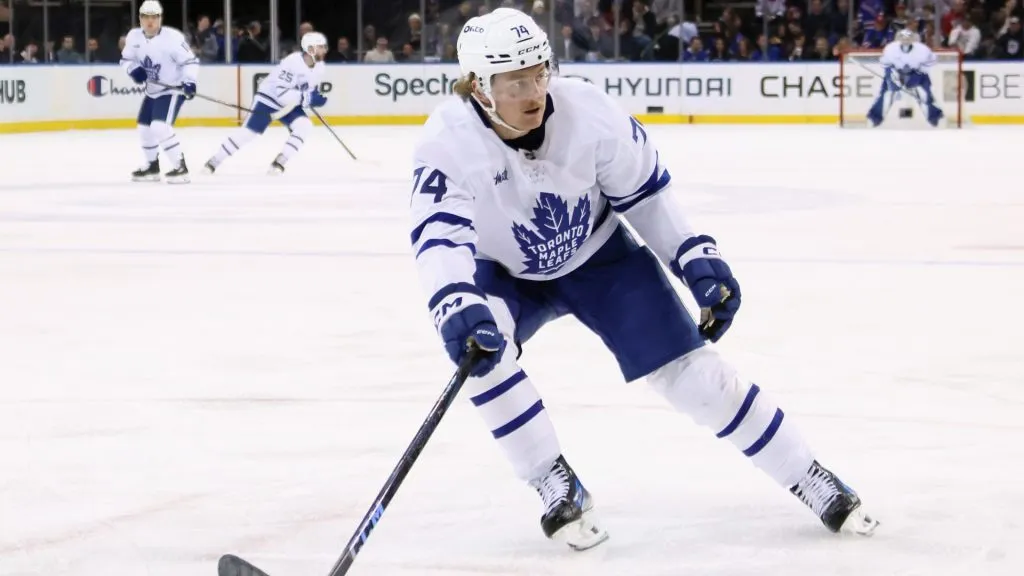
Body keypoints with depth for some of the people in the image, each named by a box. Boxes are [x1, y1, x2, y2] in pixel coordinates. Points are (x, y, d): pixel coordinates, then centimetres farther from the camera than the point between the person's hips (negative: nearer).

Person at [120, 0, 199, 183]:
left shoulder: (172, 37, -23)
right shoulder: (134, 36, -4)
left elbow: (189, 61, -19)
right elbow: (126, 59, 10)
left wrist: (189, 82, -33)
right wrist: (133, 70, -12)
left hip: (173, 89, -8)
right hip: (152, 91, 8)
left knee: (160, 127, -23)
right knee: (144, 128, 16)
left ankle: (180, 167, -17)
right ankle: (152, 167, 35)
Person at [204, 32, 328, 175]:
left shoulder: (319, 66, -6)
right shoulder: (293, 63, -32)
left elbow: (312, 91, 9)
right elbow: (280, 91, -35)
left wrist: (317, 98, -14)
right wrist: (306, 98, -39)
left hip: (289, 104, 7)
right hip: (268, 99, -7)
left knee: (304, 126, -16)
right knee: (249, 131, -9)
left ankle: (278, 163, -10)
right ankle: (212, 163, 1)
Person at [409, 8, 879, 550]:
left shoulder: (588, 111, -27)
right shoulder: (448, 142, -30)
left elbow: (645, 190, -11)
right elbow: (439, 235, -42)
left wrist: (696, 257, -14)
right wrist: (457, 307, -60)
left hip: (599, 256, 0)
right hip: (506, 275, 0)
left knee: (690, 370, -6)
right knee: (478, 342, -30)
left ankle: (810, 479, 9)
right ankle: (558, 489, -13)